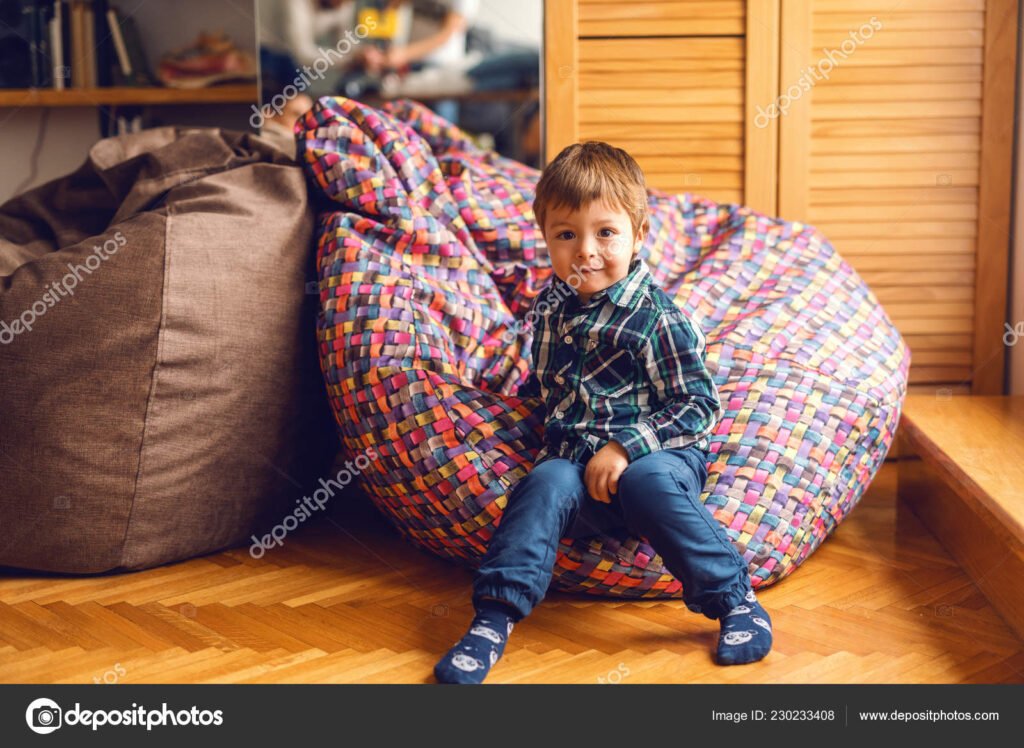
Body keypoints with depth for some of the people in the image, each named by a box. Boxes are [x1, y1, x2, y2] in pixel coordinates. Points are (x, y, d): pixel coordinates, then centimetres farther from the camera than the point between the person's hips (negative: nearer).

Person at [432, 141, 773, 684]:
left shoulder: (656, 318, -7)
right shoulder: (549, 306, 11)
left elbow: (699, 408, -10)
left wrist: (625, 447, -18)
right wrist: (533, 387, 15)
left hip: (654, 455, -4)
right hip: (574, 460, 4)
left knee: (647, 481, -36)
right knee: (547, 483, -28)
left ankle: (736, 600, -25)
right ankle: (494, 618, -31)